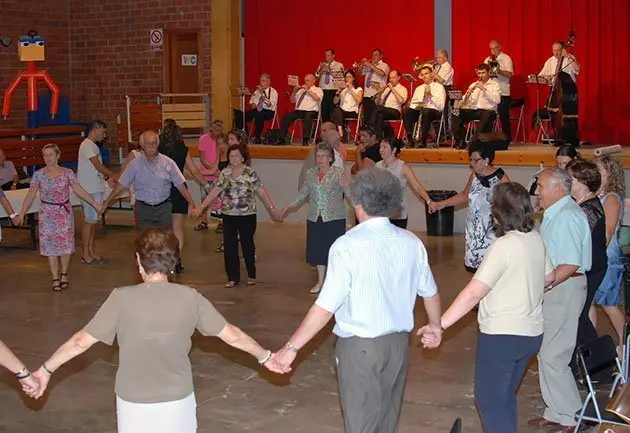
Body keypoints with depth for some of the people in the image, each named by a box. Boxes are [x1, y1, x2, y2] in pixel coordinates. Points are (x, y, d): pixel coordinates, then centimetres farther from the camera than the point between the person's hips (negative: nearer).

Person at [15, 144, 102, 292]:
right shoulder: (38, 175, -5)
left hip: (65, 213, 0)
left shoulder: (67, 173, -4)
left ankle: (64, 274, 25)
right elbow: (31, 195, -2)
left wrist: (95, 204, -3)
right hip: (47, 214, 0)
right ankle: (55, 278, 11)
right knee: (50, 245, 2)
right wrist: (21, 214, -3)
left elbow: (79, 190, -1)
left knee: (66, 244, 6)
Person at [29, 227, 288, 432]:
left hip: (134, 404, -1)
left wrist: (46, 370, 2)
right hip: (177, 402, 1)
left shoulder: (122, 298, -16)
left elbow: (82, 341, -12)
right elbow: (232, 336, -5)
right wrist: (265, 357, 11)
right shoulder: (189, 298, -12)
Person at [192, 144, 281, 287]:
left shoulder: (251, 173, -7)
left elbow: (262, 192, -9)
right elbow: (215, 191, 3)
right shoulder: (224, 173, 3)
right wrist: (201, 207, -1)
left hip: (247, 215, -3)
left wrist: (272, 208, -14)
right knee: (229, 247, 4)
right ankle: (233, 277, 16)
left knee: (248, 245, 9)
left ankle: (252, 275, 26)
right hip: (229, 215, 3)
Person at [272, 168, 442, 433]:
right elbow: (430, 292, 8)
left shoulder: (348, 246, -19)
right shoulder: (412, 243, -4)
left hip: (360, 346, -5)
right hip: (398, 342, 5)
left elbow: (325, 308, -21)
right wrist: (435, 325, 28)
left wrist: (291, 348, -14)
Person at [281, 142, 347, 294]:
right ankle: (320, 281, 26)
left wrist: (345, 185, -35)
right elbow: (303, 194, 13)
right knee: (318, 249, 11)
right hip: (315, 218, 4)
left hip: (334, 218, -4)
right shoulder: (311, 173, 8)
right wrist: (289, 207, 8)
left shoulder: (338, 173, -5)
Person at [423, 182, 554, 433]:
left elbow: (473, 293, -27)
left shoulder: (504, 246, -22)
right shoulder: (536, 239, 1)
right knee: (505, 397, 23)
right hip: (531, 332, 8)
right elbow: (549, 277, 19)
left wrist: (440, 325, -27)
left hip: (502, 335, -8)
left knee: (489, 401, 4)